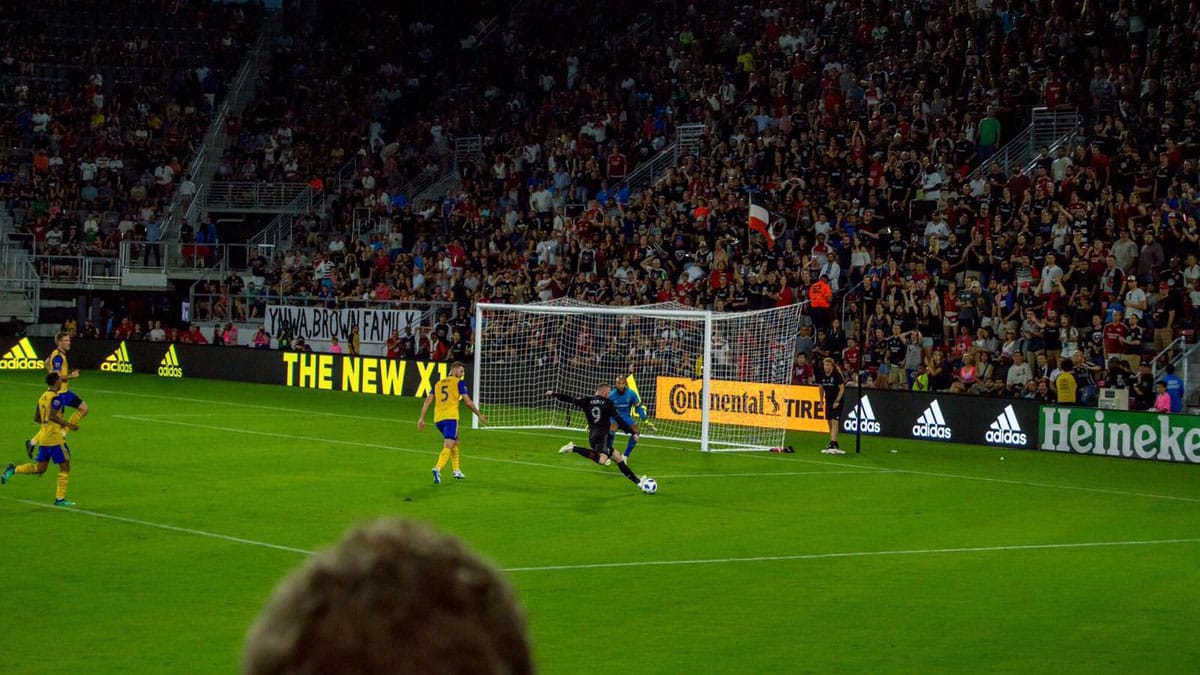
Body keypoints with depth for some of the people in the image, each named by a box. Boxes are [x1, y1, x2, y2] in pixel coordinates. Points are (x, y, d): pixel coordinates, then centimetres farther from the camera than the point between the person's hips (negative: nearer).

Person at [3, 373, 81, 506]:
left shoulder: (43, 396, 13)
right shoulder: (56, 397, -14)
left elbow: (36, 418, 18)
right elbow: (52, 415, -26)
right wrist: (68, 424, -20)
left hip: (43, 438, 8)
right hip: (55, 438, -8)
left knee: (40, 468, 15)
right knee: (65, 467, 3)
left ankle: (13, 470, -3)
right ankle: (60, 499, 4)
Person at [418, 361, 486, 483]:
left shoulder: (438, 383, 21)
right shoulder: (459, 382, 6)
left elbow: (428, 400, 11)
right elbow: (468, 402, 1)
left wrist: (422, 418, 9)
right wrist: (479, 415, 11)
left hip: (438, 419, 6)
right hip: (451, 417, -6)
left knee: (455, 442, 26)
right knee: (448, 446, -12)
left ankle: (456, 470, 27)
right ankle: (437, 469, -35)